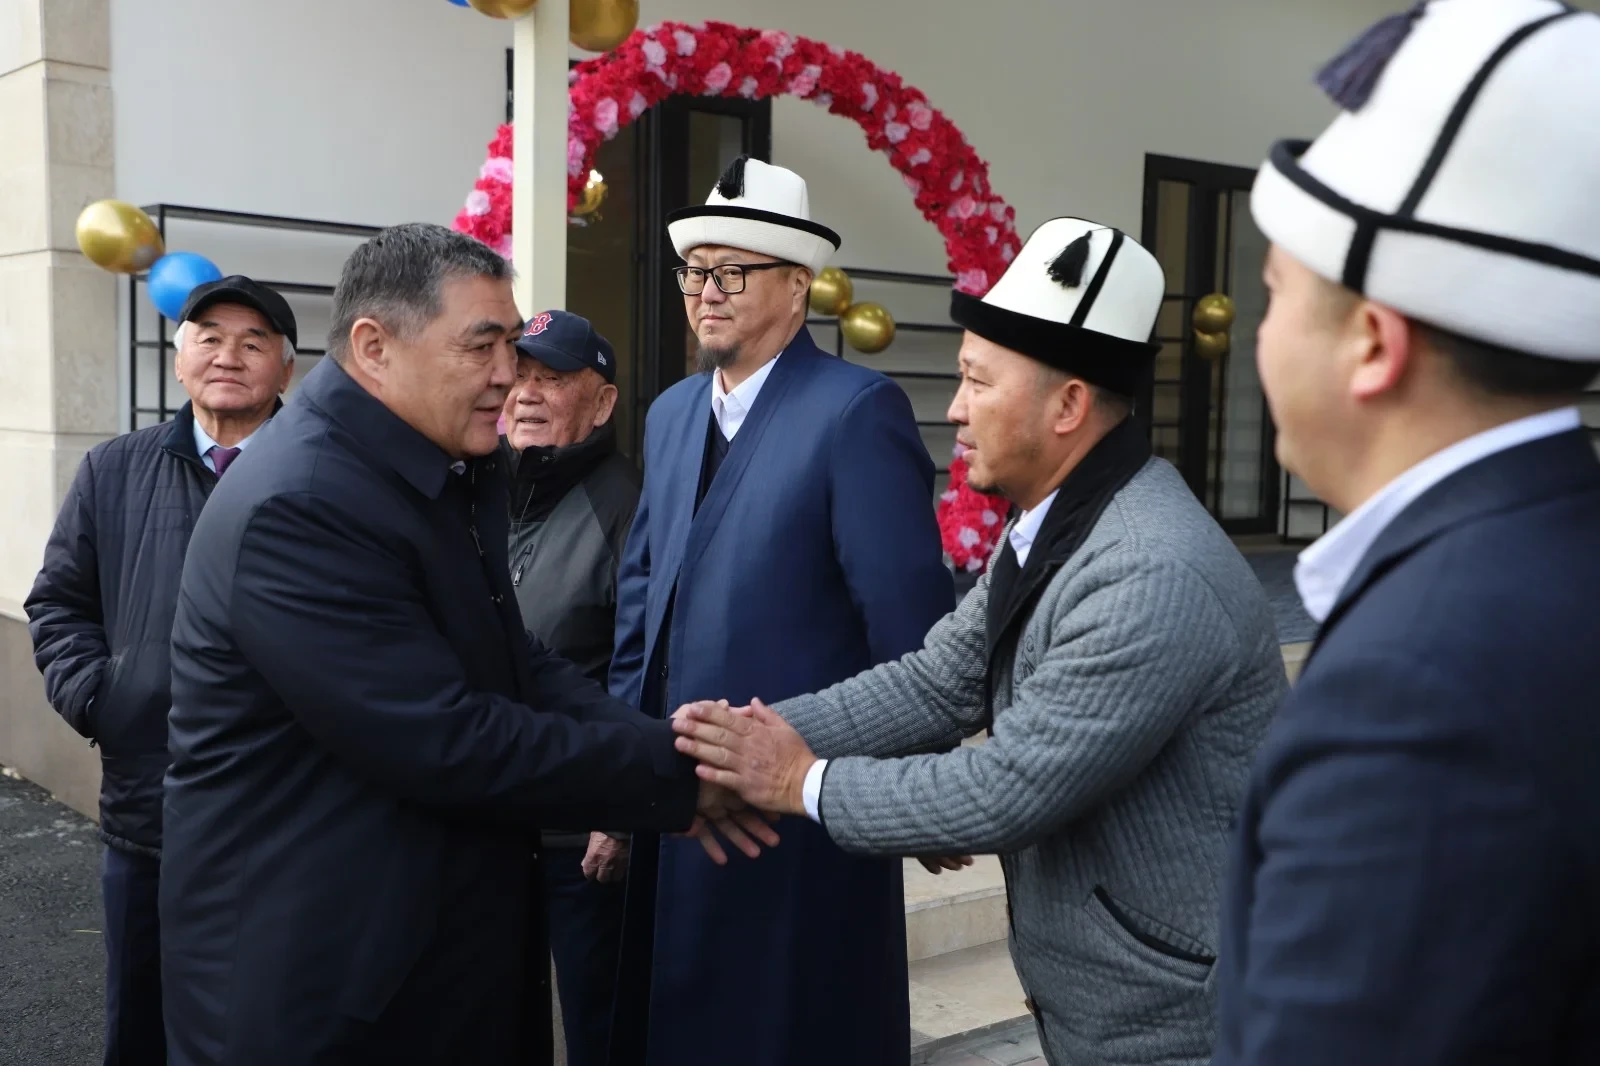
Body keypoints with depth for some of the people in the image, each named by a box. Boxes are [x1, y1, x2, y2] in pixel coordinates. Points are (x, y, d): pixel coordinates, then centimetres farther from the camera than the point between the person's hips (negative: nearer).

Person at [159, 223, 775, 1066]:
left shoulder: (452, 474, 5)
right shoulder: (297, 507, -24)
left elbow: (512, 663, 7)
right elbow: (446, 742, -26)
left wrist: (661, 752, -9)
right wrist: (673, 772, -20)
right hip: (324, 970, -8)